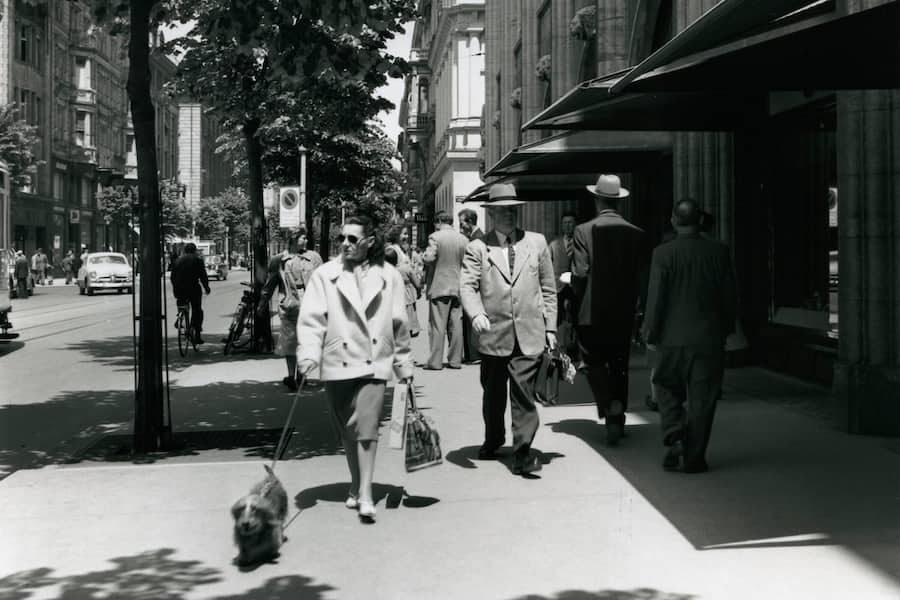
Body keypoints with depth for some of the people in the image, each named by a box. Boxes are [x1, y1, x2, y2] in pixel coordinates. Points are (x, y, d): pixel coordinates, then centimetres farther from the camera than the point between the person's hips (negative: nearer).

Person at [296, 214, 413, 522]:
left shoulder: (389, 277, 3)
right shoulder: (325, 275, 0)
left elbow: (399, 324, 9)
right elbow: (312, 318, -5)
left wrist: (403, 364, 14)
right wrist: (309, 352, -19)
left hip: (374, 362, -1)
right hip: (337, 362, 1)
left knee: (367, 428, -11)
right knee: (348, 431, 12)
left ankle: (365, 494, -8)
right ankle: (356, 486, 28)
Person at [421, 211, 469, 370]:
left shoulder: (435, 237, -10)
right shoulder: (463, 239, 6)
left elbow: (428, 258, -19)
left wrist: (423, 256, 2)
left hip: (439, 287, -5)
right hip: (458, 287, 5)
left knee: (437, 326, -2)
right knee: (456, 325, 9)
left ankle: (435, 361, -1)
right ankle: (455, 360, 12)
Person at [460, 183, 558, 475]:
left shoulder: (536, 242, 10)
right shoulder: (478, 248, 3)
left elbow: (548, 287, 12)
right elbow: (468, 286, -7)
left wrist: (550, 327, 8)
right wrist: (476, 313, -27)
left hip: (529, 334, 0)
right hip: (493, 334, 0)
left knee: (524, 394, -7)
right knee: (493, 393, 15)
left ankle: (522, 453, -1)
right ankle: (493, 440, 37)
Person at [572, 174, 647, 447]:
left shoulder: (584, 231, -9)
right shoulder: (636, 233, 1)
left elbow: (580, 273, -13)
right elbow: (642, 276, 2)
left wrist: (577, 298, 4)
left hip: (592, 312, -3)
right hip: (624, 312, 4)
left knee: (594, 362, 6)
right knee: (619, 365, 14)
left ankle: (610, 405, -17)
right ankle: (617, 419, 19)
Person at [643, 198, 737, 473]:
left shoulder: (663, 253, -9)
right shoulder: (719, 252, -2)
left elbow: (655, 297, -9)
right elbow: (730, 295, 3)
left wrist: (650, 334, 0)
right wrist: (726, 328, 15)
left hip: (672, 337, -1)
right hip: (709, 338, 2)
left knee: (667, 389, 16)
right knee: (702, 399, 8)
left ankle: (675, 438, -3)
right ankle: (694, 458, 11)